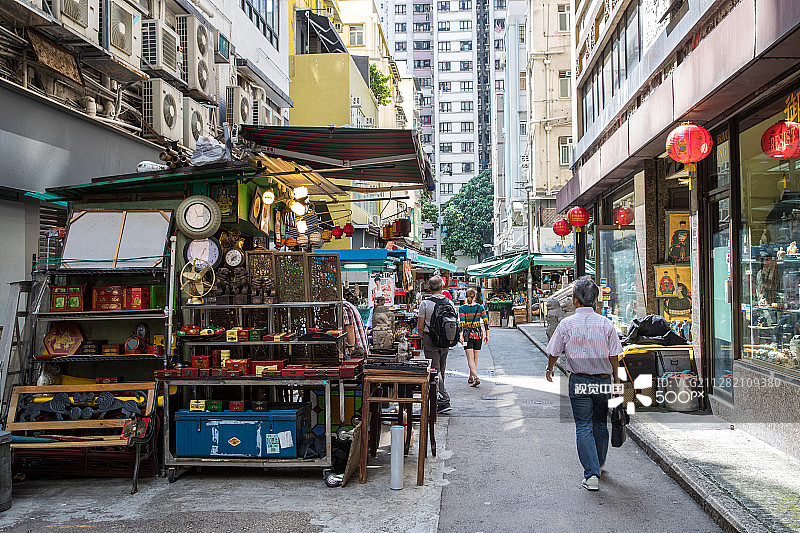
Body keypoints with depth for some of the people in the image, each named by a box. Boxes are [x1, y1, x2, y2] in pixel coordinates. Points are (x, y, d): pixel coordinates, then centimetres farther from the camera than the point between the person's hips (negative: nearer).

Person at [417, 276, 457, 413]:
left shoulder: (425, 303, -10)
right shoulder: (449, 303, 2)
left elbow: (420, 326, -8)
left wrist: (423, 338, 10)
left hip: (431, 342, -5)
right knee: (441, 372, 15)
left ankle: (444, 401, -9)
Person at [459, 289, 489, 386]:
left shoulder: (462, 308, -6)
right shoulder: (480, 307, 0)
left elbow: (462, 322, -15)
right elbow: (486, 321, -3)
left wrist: (461, 335, -17)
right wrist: (487, 335, 3)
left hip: (467, 334, -2)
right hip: (478, 333, 2)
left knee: (470, 358, -5)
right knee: (475, 357, 15)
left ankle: (476, 378, -22)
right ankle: (471, 378, 25)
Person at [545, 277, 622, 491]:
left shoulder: (567, 324, -7)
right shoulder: (605, 323, -3)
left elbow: (554, 352, 1)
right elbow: (614, 355, 0)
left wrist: (550, 369, 21)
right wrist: (616, 378, 14)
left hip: (579, 382, -2)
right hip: (603, 380, 2)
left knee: (583, 427, 1)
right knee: (600, 424, 18)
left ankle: (591, 474, -7)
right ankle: (598, 464, 35)